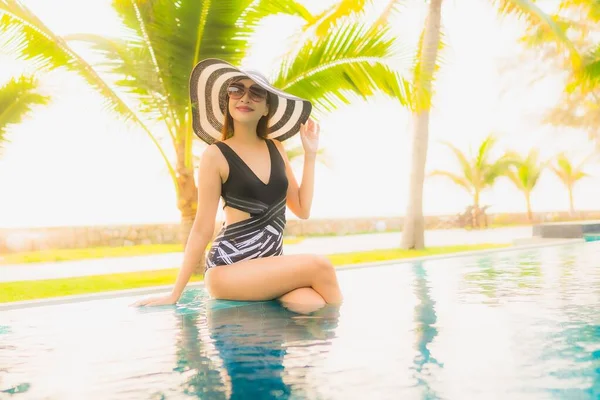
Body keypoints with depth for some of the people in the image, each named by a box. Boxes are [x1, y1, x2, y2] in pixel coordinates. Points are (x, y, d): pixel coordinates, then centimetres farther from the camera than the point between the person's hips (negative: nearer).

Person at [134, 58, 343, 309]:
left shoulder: (275, 148, 11)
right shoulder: (217, 155, -6)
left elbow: (302, 209, 10)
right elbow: (202, 230, -5)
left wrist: (310, 155, 8)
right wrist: (175, 294, -5)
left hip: (271, 264, 5)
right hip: (229, 268, -5)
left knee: (313, 304, -27)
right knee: (319, 266, -24)